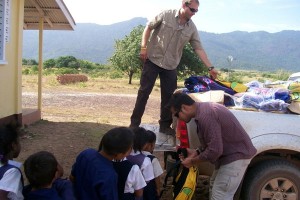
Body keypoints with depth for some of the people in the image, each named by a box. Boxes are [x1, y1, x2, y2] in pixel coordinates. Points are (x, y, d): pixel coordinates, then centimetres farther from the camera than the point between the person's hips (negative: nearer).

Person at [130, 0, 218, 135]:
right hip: (153, 60, -3)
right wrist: (143, 47, -10)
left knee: (168, 96, 5)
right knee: (144, 92, 0)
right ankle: (134, 124, 9)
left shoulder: (192, 28, -1)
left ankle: (165, 125, 19)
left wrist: (210, 67, -7)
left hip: (170, 66, 3)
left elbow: (199, 49, -1)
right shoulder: (166, 15, -9)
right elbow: (149, 27, -1)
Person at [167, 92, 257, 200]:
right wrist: (196, 152, 5)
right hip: (231, 152, 11)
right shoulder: (204, 109, 6)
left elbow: (214, 150, -28)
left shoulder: (205, 116, -28)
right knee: (215, 186, 22)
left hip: (236, 155, -11)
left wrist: (192, 161, -14)